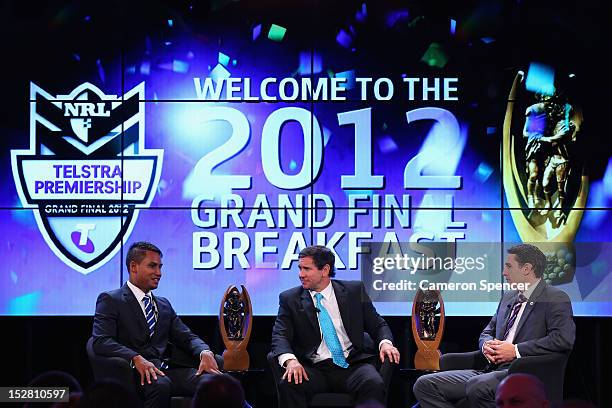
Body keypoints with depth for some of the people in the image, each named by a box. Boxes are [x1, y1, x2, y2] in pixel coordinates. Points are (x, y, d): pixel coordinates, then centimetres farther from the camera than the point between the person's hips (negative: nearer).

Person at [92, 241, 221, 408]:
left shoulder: (164, 305, 27)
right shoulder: (110, 300, 5)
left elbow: (187, 338, 20)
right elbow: (101, 341, -10)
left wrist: (205, 352, -5)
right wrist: (136, 358, -26)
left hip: (166, 370, 5)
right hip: (135, 373, -5)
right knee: (161, 384, -40)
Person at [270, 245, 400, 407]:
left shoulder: (354, 291, 13)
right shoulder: (290, 299, 11)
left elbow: (377, 324, 16)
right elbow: (280, 335, 0)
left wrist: (385, 343, -8)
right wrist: (290, 359, -22)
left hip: (353, 365, 0)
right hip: (314, 369, 0)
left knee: (374, 384, -33)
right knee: (288, 384, -33)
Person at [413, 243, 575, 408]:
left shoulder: (556, 299, -2)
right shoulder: (508, 297, 24)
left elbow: (564, 338, -16)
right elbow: (487, 332, 30)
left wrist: (516, 350, -16)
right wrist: (486, 345, 3)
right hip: (492, 370, 9)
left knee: (477, 385, -39)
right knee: (424, 385, -5)